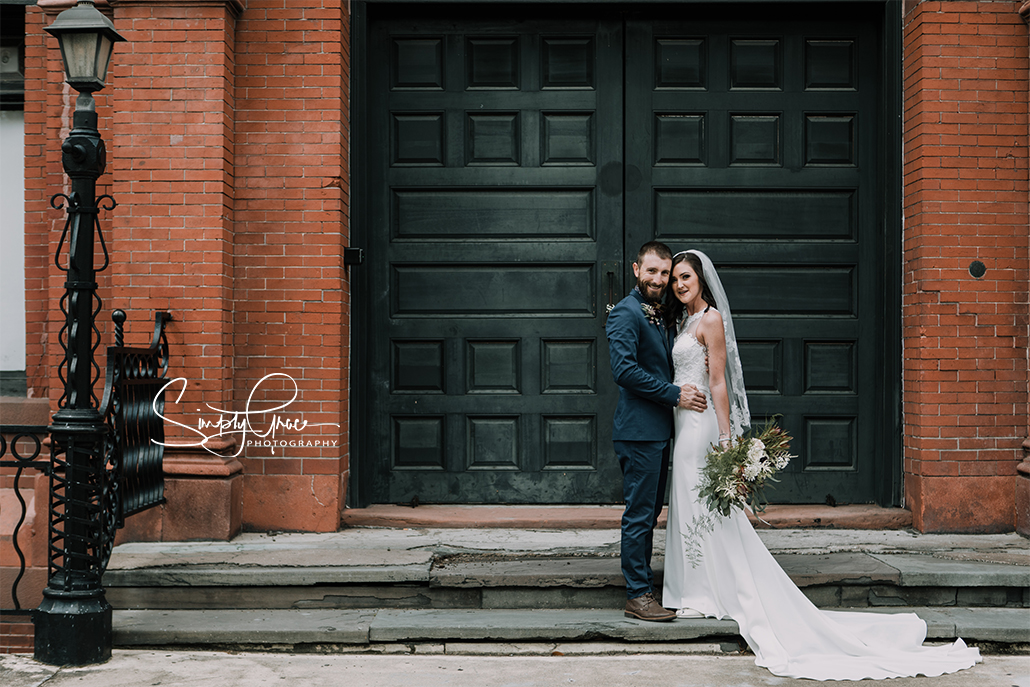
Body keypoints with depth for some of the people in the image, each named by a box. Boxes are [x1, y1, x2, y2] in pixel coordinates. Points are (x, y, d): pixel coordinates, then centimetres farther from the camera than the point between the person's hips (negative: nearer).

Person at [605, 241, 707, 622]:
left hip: (658, 431, 9)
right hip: (639, 430, -9)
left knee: (649, 513, 15)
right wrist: (675, 394, -18)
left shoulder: (659, 316, 18)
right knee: (640, 514, -5)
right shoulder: (625, 313, -11)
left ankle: (644, 586, 23)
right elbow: (624, 369, -21)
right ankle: (637, 595, 1)